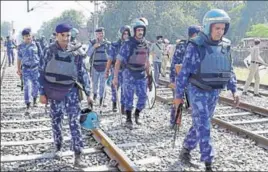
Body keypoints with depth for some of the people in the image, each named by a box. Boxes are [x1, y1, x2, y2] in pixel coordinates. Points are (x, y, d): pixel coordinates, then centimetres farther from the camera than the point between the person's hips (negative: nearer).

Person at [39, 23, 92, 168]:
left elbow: (83, 74, 3)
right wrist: (42, 93, -3)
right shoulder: (49, 51, -2)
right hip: (54, 92, 1)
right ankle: (58, 148, 32)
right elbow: (42, 72, 1)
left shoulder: (75, 52, -1)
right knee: (56, 121, 11)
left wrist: (88, 94, 0)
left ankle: (78, 157, -4)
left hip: (71, 91, 0)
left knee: (74, 122, -6)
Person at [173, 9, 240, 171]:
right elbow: (184, 72, -12)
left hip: (214, 92, 6)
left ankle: (186, 149, 34)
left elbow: (229, 70, 11)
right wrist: (179, 95, -9)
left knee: (200, 124, 15)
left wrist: (234, 90, 2)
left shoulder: (225, 46, 2)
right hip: (198, 92, -6)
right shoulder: (196, 46, -16)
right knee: (204, 127, -6)